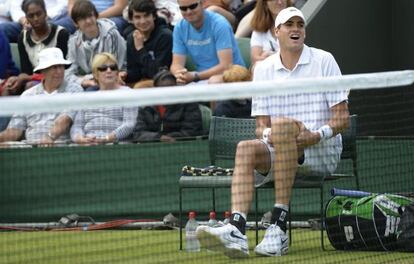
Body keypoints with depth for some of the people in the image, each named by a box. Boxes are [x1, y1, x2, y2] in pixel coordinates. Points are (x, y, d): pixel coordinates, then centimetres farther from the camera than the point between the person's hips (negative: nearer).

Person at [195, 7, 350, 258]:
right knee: (246, 148, -27)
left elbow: (343, 118, -2)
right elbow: (262, 126, 9)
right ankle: (236, 230, -49)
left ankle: (279, 226, -40)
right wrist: (266, 133, -15)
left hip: (323, 150, -4)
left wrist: (318, 135, -21)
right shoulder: (263, 69, 12)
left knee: (281, 124, -34)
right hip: (280, 149, 4)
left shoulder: (323, 60, 3)